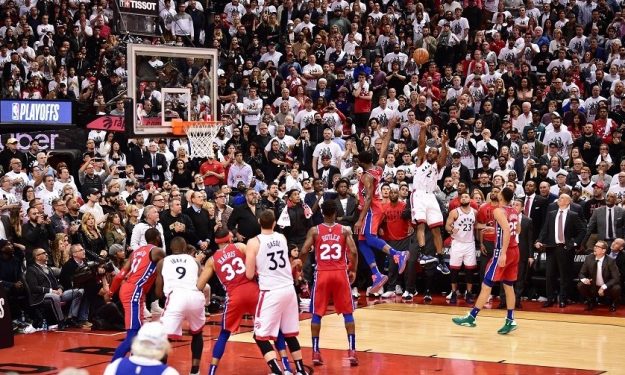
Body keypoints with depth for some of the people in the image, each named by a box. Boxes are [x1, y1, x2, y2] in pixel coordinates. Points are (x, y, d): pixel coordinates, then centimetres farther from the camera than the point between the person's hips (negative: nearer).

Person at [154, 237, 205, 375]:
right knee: (197, 333, 28)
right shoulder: (194, 261, 26)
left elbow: (159, 293, 23)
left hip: (176, 297, -3)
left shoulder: (163, 262, 23)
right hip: (196, 297, 3)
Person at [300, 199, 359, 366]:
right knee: (348, 313, 9)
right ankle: (352, 351, 0)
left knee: (316, 313, 10)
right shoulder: (345, 230, 1)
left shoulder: (314, 231, -1)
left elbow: (304, 252, -8)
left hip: (322, 274, 0)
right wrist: (353, 271, 7)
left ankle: (315, 352, 5)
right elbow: (353, 252, -7)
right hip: (340, 274, 0)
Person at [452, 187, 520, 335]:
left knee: (486, 285, -5)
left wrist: (503, 253, -29)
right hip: (514, 250, 8)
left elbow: (507, 230, -27)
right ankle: (510, 321, 14)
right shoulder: (514, 212, 10)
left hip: (503, 251, -8)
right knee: (508, 286, 14)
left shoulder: (498, 211, -13)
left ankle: (471, 317, -4)